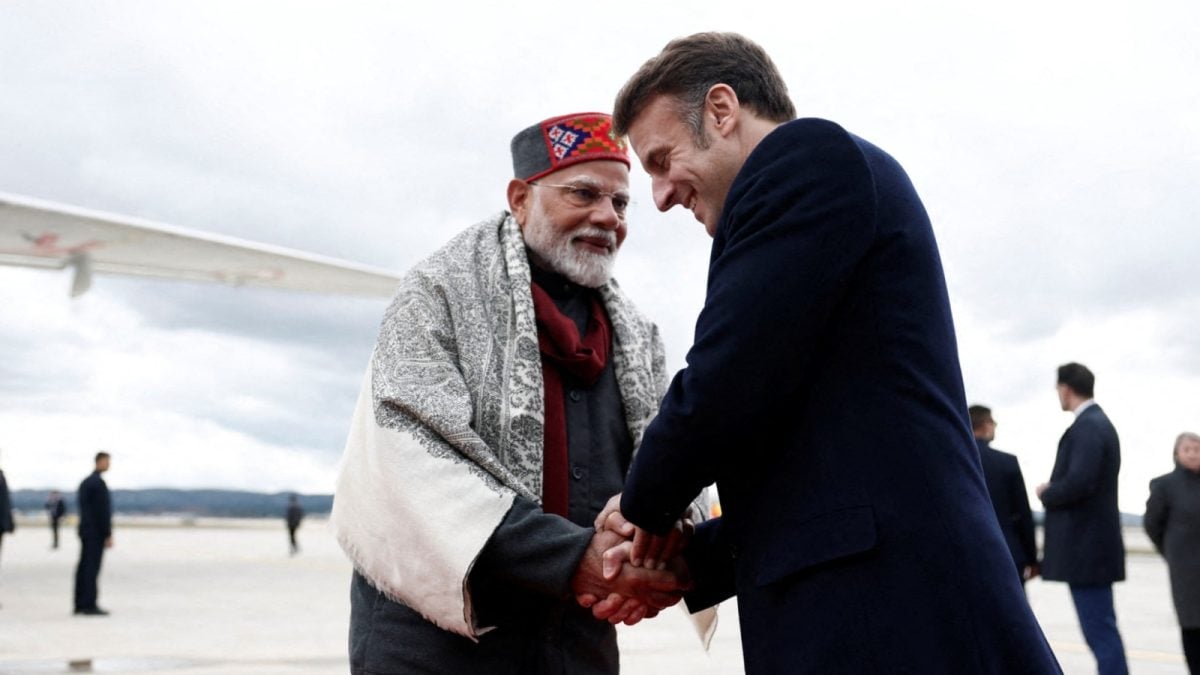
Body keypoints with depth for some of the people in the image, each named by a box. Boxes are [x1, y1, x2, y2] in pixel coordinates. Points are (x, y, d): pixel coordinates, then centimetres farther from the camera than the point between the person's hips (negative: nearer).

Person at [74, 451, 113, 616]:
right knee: (92, 567, -8)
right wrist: (108, 535, -15)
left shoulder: (85, 482, 16)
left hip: (85, 530, 9)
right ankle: (89, 605, -8)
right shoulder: (99, 483, -14)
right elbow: (103, 511, -17)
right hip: (96, 532, -9)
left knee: (84, 567, 8)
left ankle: (80, 604, 10)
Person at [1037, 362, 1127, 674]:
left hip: (1084, 547, -10)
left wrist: (1047, 493, -9)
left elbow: (1079, 482, -26)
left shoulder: (1086, 427, -16)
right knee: (1102, 628, 15)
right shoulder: (1100, 423, 16)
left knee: (1099, 629, -7)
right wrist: (1054, 490, 9)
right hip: (1094, 543, 10)